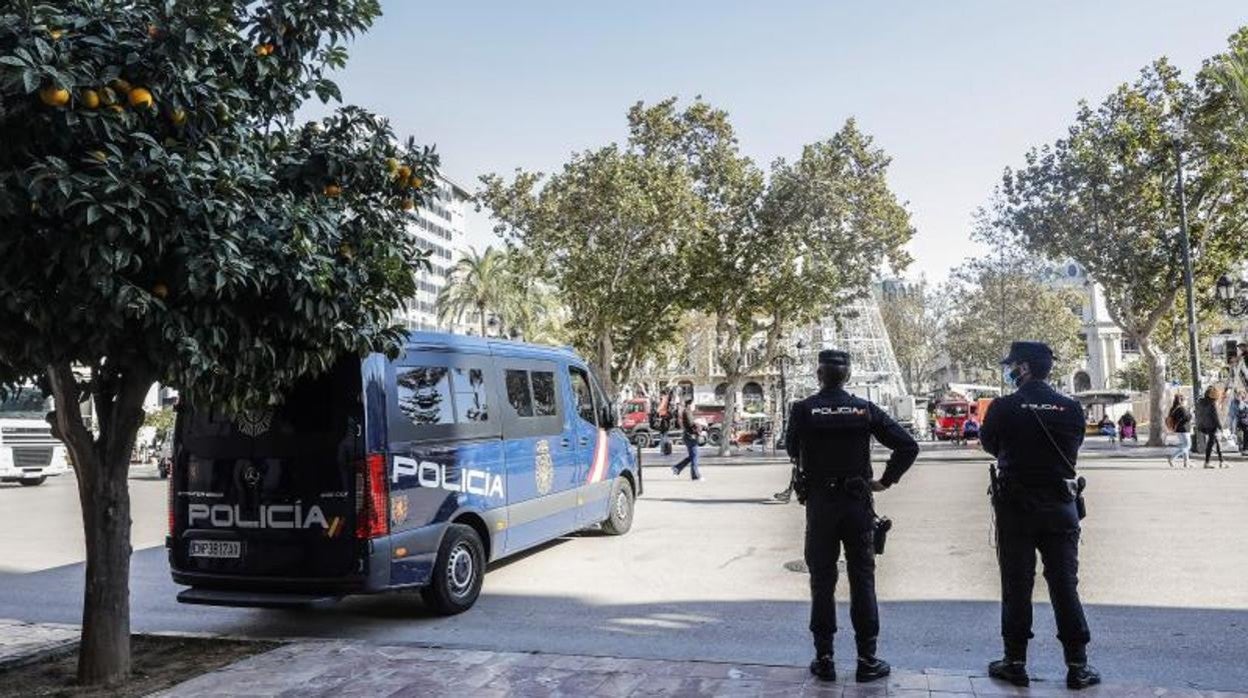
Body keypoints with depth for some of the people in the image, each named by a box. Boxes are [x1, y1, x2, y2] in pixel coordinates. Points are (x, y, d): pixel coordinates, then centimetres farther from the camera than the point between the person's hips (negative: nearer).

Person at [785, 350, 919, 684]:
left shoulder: (803, 409, -8)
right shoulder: (864, 409, -3)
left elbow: (792, 450, 5)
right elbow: (908, 446, -5)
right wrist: (886, 480, 3)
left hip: (819, 505, -1)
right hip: (858, 504, 1)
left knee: (822, 581, 8)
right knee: (862, 580, 9)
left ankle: (824, 659, 13)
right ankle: (867, 659, 13)